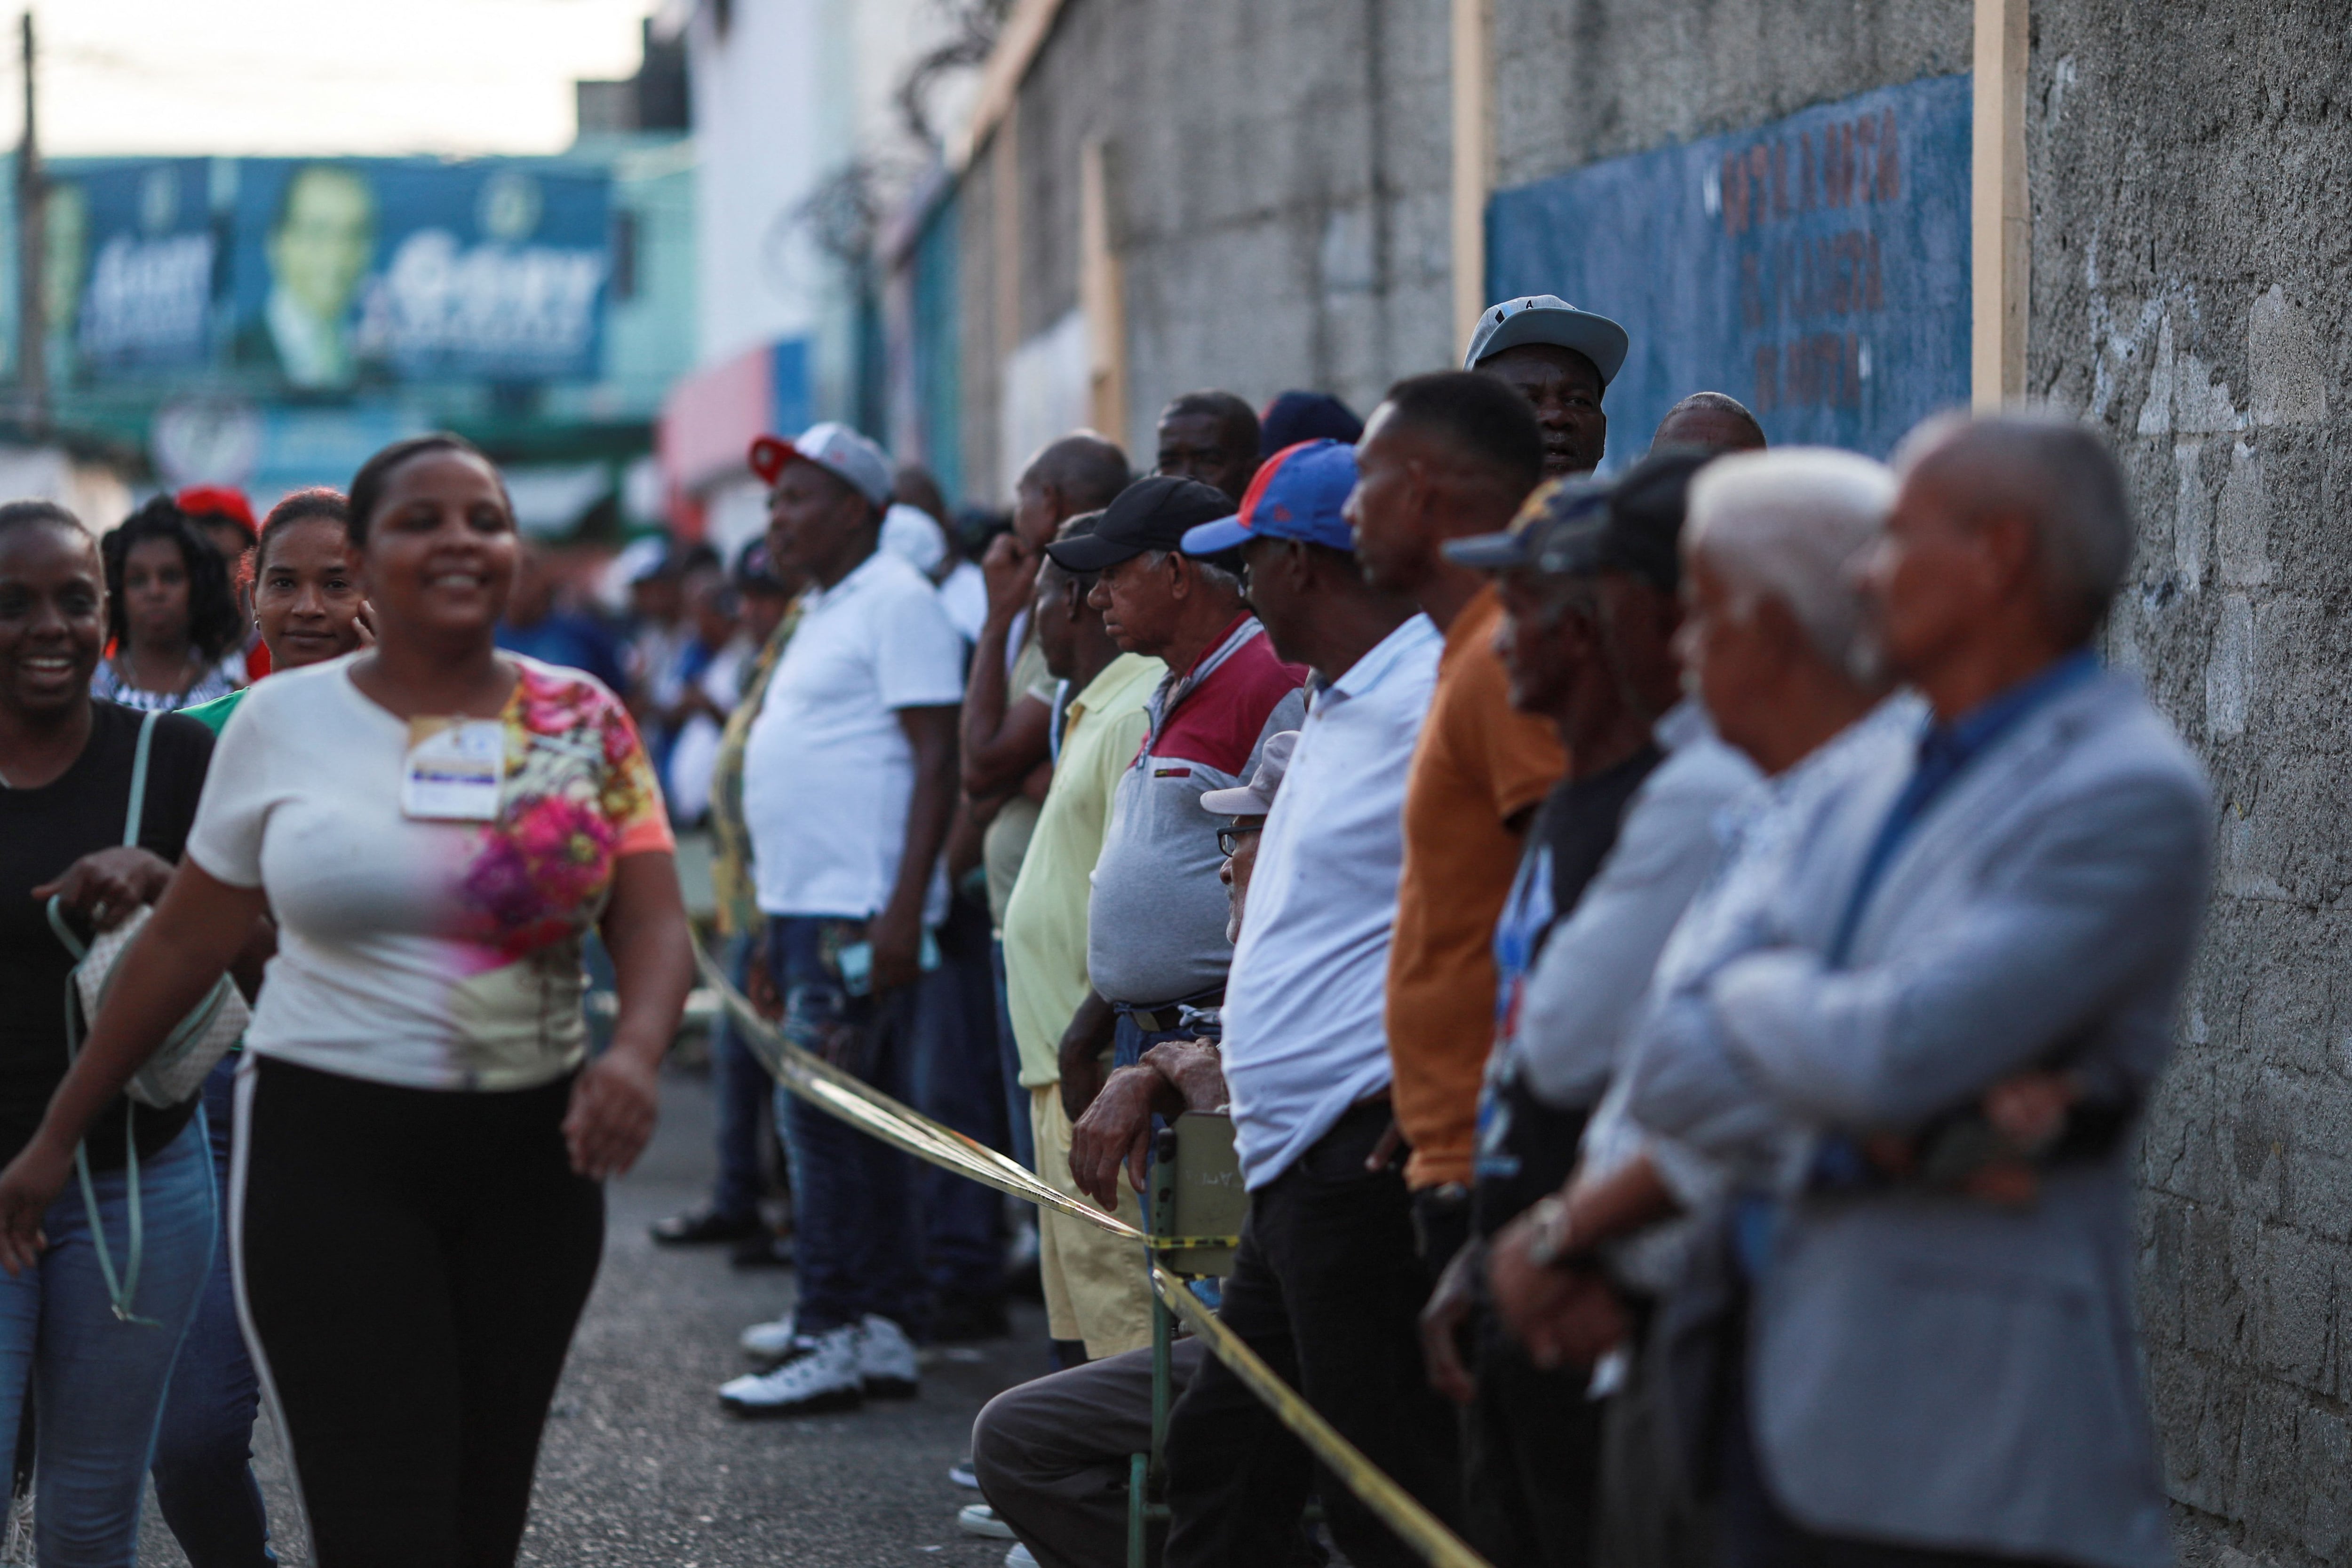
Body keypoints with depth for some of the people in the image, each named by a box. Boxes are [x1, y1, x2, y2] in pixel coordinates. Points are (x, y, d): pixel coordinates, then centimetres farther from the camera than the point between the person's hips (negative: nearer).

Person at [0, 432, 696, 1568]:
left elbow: (655, 927, -2)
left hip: (531, 1148, 3)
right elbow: (183, 944, 7)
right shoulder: (284, 721, 0)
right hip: (332, 1149, -2)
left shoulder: (585, 721, 4)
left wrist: (633, 1056, -24)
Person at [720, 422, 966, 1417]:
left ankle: (832, 1340, -7)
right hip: (807, 907, 10)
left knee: (823, 1115, -10)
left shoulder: (896, 603, -10)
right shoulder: (823, 612, 20)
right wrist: (776, 924, 22)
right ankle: (885, 1334, 13)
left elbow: (937, 759, -17)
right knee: (864, 1125, 10)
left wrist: (904, 911, -23)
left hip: (859, 914, -10)